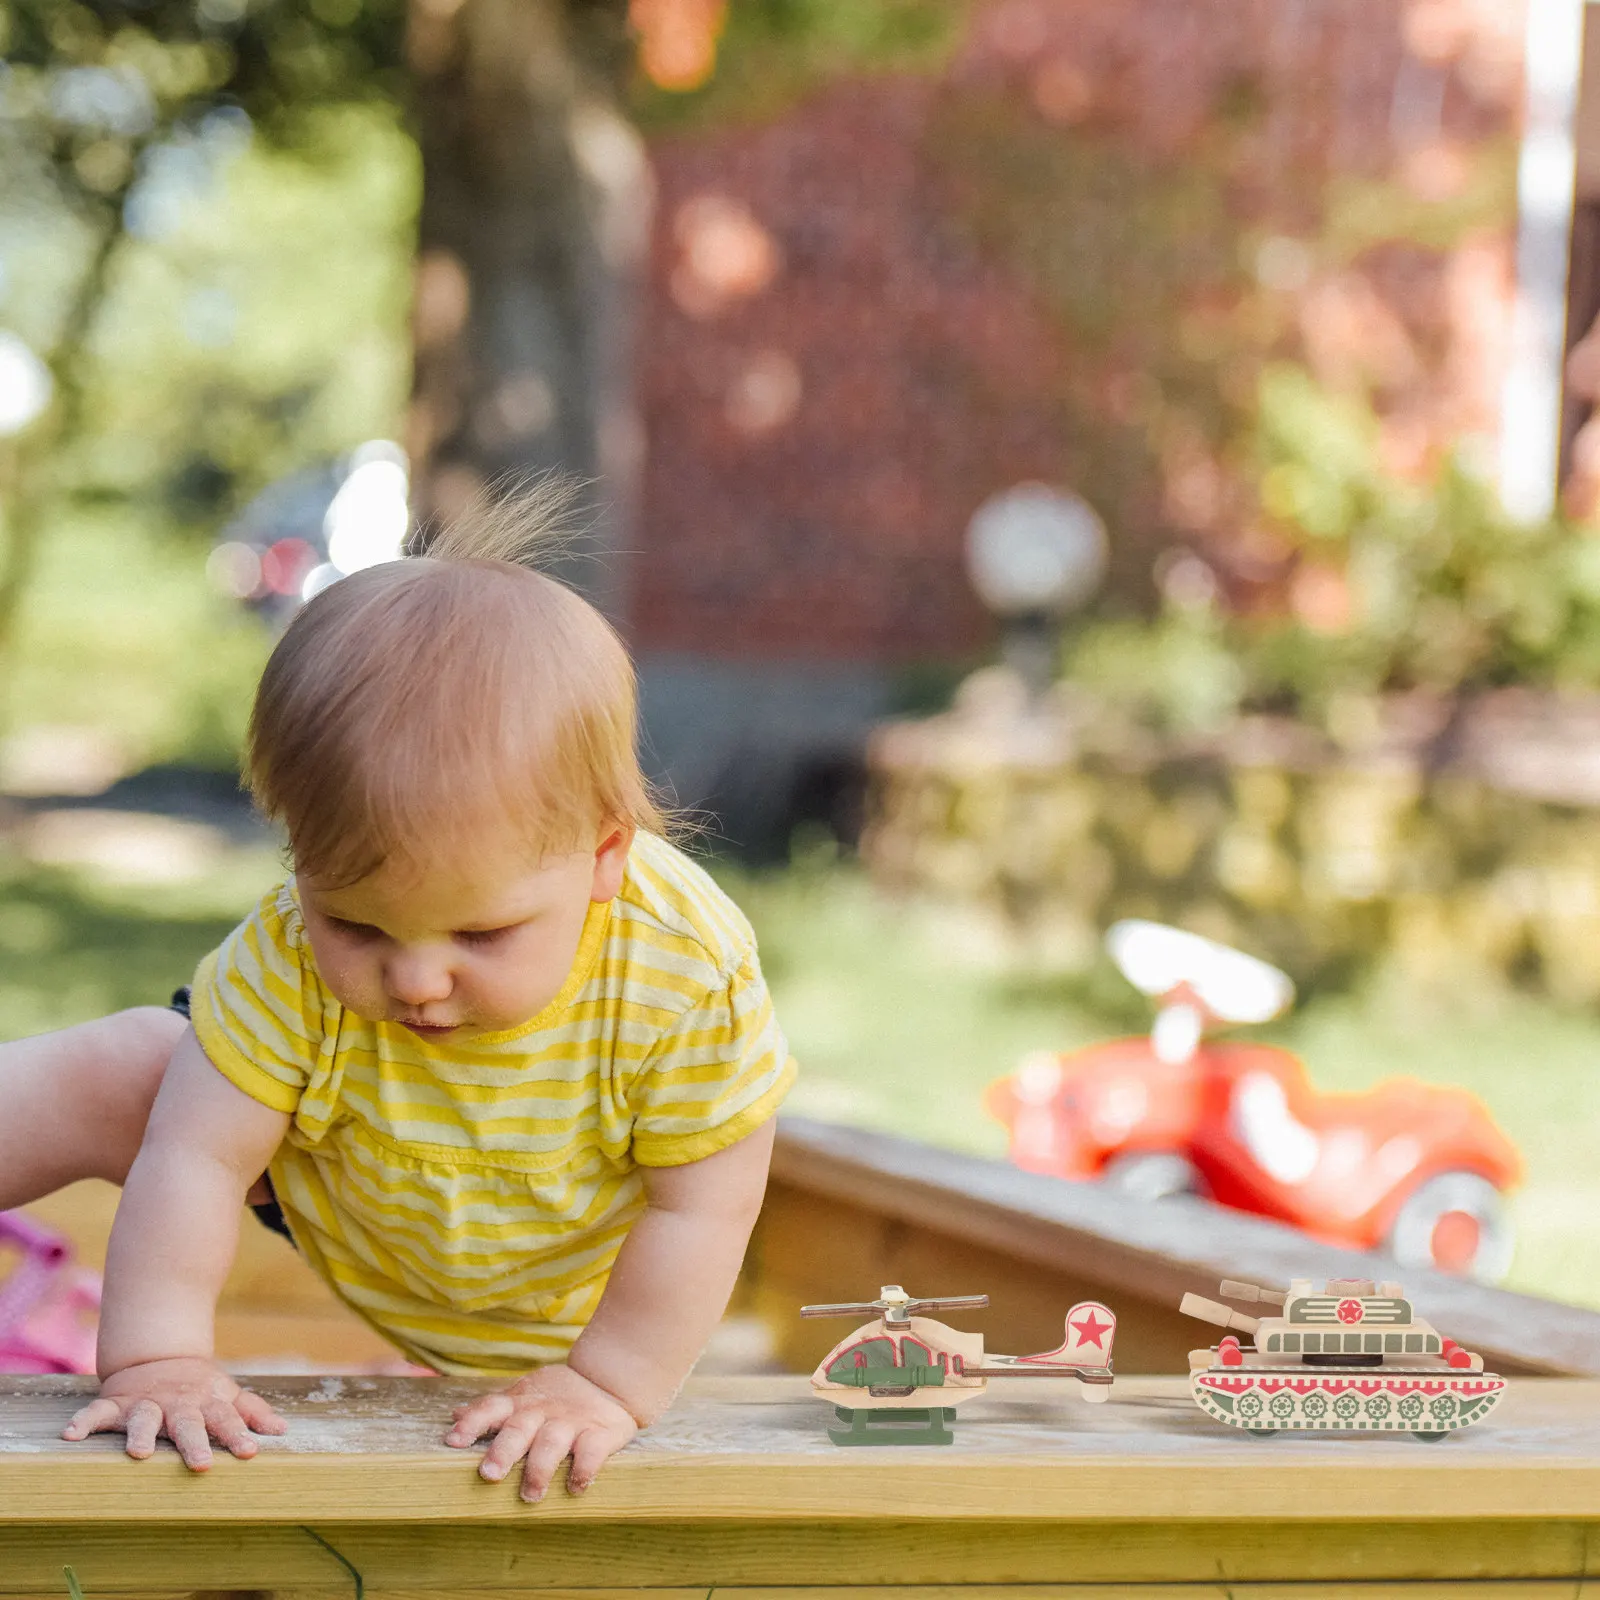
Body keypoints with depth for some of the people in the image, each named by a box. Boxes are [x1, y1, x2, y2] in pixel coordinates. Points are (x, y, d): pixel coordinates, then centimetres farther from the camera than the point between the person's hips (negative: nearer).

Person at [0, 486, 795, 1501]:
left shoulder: (692, 977, -42)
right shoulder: (290, 957, -39)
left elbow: (702, 1208, -30)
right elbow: (199, 1156, -33)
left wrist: (609, 1385, -28)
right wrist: (156, 1357, -38)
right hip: (327, 1201, -1)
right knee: (97, 1083, -10)